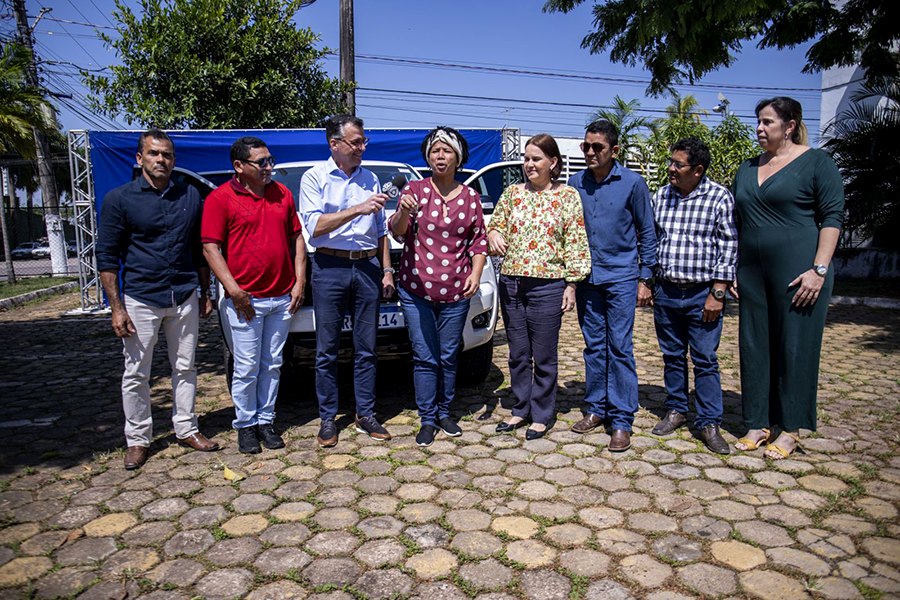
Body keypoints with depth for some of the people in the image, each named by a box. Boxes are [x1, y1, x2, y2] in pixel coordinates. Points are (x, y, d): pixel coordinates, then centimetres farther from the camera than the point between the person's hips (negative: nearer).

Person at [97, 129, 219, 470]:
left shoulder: (190, 197, 7)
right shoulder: (120, 199, -2)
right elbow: (107, 256, -2)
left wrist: (205, 293, 10)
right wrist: (116, 307, -8)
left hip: (185, 297, 3)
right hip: (140, 300, -2)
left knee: (185, 368, 11)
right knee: (136, 374, 6)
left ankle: (186, 429, 24)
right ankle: (137, 439, 20)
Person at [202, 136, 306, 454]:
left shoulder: (282, 193, 11)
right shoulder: (220, 198, -4)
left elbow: (297, 238, 13)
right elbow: (211, 248, -7)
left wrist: (300, 281, 4)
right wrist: (233, 289, -15)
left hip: (283, 297, 4)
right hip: (246, 300, -4)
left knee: (272, 365, 12)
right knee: (247, 368, 4)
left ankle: (265, 420, 25)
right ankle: (245, 424, 20)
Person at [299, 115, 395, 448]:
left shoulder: (370, 179, 14)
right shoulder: (315, 177, 2)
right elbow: (314, 226, -11)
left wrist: (387, 270, 10)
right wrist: (358, 209, -16)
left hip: (367, 267, 4)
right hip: (330, 267, -3)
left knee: (366, 348, 7)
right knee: (327, 350, 2)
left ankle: (365, 415, 17)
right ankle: (328, 419, 14)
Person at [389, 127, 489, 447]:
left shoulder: (470, 197, 8)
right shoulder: (415, 189, 1)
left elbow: (479, 240, 10)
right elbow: (397, 232, -9)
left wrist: (476, 273, -5)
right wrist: (403, 212, -31)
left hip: (456, 291, 2)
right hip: (416, 290, -2)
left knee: (449, 357, 10)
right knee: (425, 358, 2)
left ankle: (445, 413, 27)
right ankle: (427, 419, 14)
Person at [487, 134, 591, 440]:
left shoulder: (568, 196, -1)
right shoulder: (512, 193, 8)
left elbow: (575, 244, -1)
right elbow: (495, 227, 14)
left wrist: (572, 284, -6)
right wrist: (492, 234, -10)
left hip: (547, 286, -3)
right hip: (511, 285, 4)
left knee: (544, 357, 6)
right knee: (518, 354, 13)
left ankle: (541, 415, 22)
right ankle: (521, 409, 29)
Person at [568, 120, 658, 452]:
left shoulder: (633, 183, -4)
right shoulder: (575, 183, 4)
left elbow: (647, 233, 1)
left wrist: (645, 279, -1)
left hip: (621, 277, -3)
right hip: (587, 276, 4)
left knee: (620, 348, -2)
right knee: (594, 346, 11)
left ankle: (622, 420, 7)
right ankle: (596, 408, 24)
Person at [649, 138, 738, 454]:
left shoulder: (719, 197, -6)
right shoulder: (661, 196, 7)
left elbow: (728, 249, -7)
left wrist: (717, 294, -11)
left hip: (702, 294, -4)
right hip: (665, 291, 4)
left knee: (705, 360, 2)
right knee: (672, 356, 14)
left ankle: (709, 423, 12)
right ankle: (676, 410, 28)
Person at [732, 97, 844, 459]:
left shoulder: (816, 163, -1)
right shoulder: (747, 169, 15)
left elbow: (832, 218, -7)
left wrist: (819, 270, -16)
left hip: (798, 273, -6)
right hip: (752, 273, 6)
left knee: (796, 348, 1)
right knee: (754, 348, 8)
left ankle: (790, 430, 13)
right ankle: (758, 423, 20)